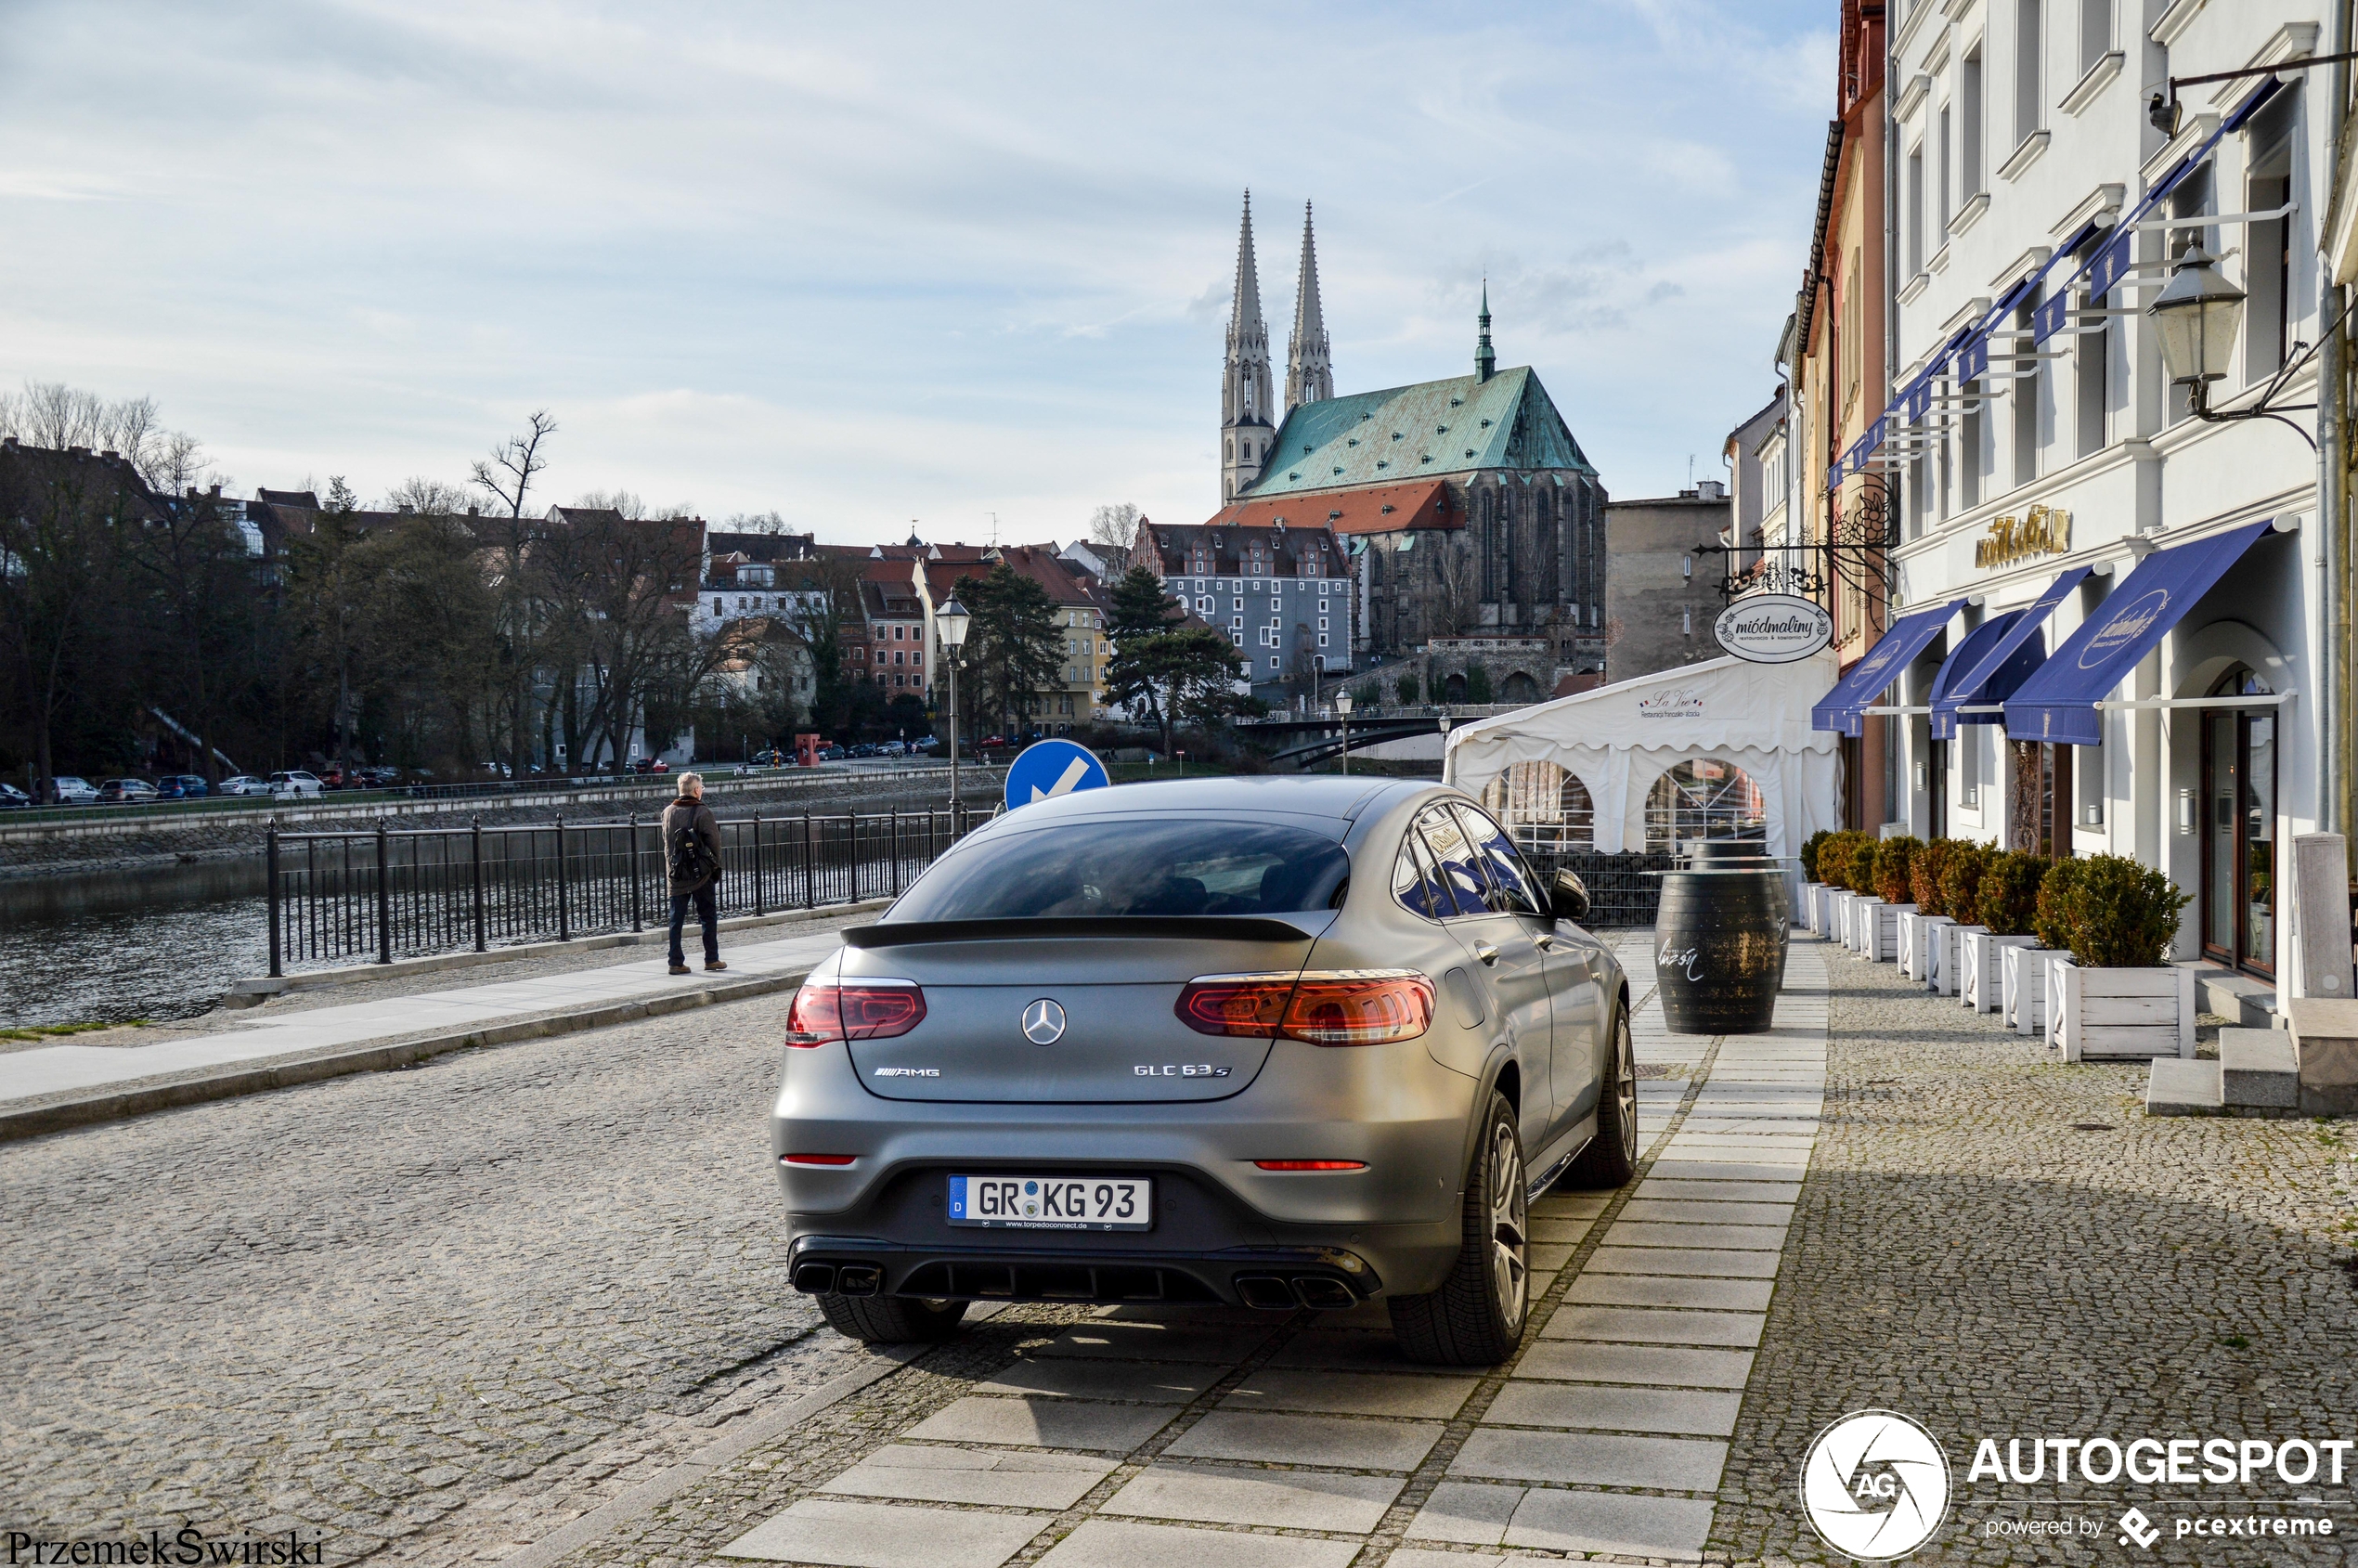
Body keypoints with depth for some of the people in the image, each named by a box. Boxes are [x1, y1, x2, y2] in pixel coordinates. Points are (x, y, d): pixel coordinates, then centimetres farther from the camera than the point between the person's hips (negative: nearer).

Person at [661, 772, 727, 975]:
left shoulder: (668, 812, 3)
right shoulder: (703, 812, -11)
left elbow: (666, 841, 11)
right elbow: (714, 841, -8)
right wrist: (715, 866, 6)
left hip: (676, 874, 4)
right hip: (701, 874, -4)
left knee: (676, 919, 6)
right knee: (708, 916, 7)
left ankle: (676, 962, 5)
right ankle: (711, 959, 11)